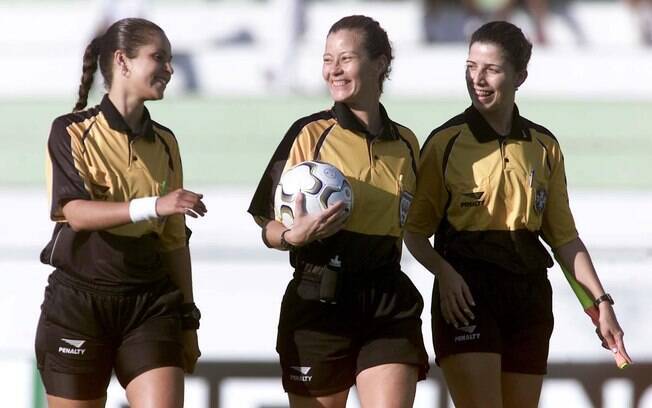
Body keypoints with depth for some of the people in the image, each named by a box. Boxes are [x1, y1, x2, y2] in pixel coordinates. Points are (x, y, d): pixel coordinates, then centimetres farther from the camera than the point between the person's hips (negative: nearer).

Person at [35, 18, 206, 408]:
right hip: (79, 303, -3)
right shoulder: (72, 132, -3)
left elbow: (175, 238, 15)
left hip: (151, 305, 3)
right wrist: (153, 206, -31)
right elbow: (76, 212, -18)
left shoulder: (164, 142, 12)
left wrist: (187, 318, 12)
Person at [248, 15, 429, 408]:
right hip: (319, 302, -2)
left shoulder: (405, 143, 11)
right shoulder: (310, 134, -2)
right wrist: (294, 235, -22)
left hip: (390, 305, 2)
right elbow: (269, 227, -2)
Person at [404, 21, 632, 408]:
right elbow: (416, 231, 1)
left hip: (528, 293, 4)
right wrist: (444, 272, -18)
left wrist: (601, 300, 6)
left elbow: (564, 237, 14)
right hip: (466, 292, -4)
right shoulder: (446, 142, 0)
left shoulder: (544, 147, 10)